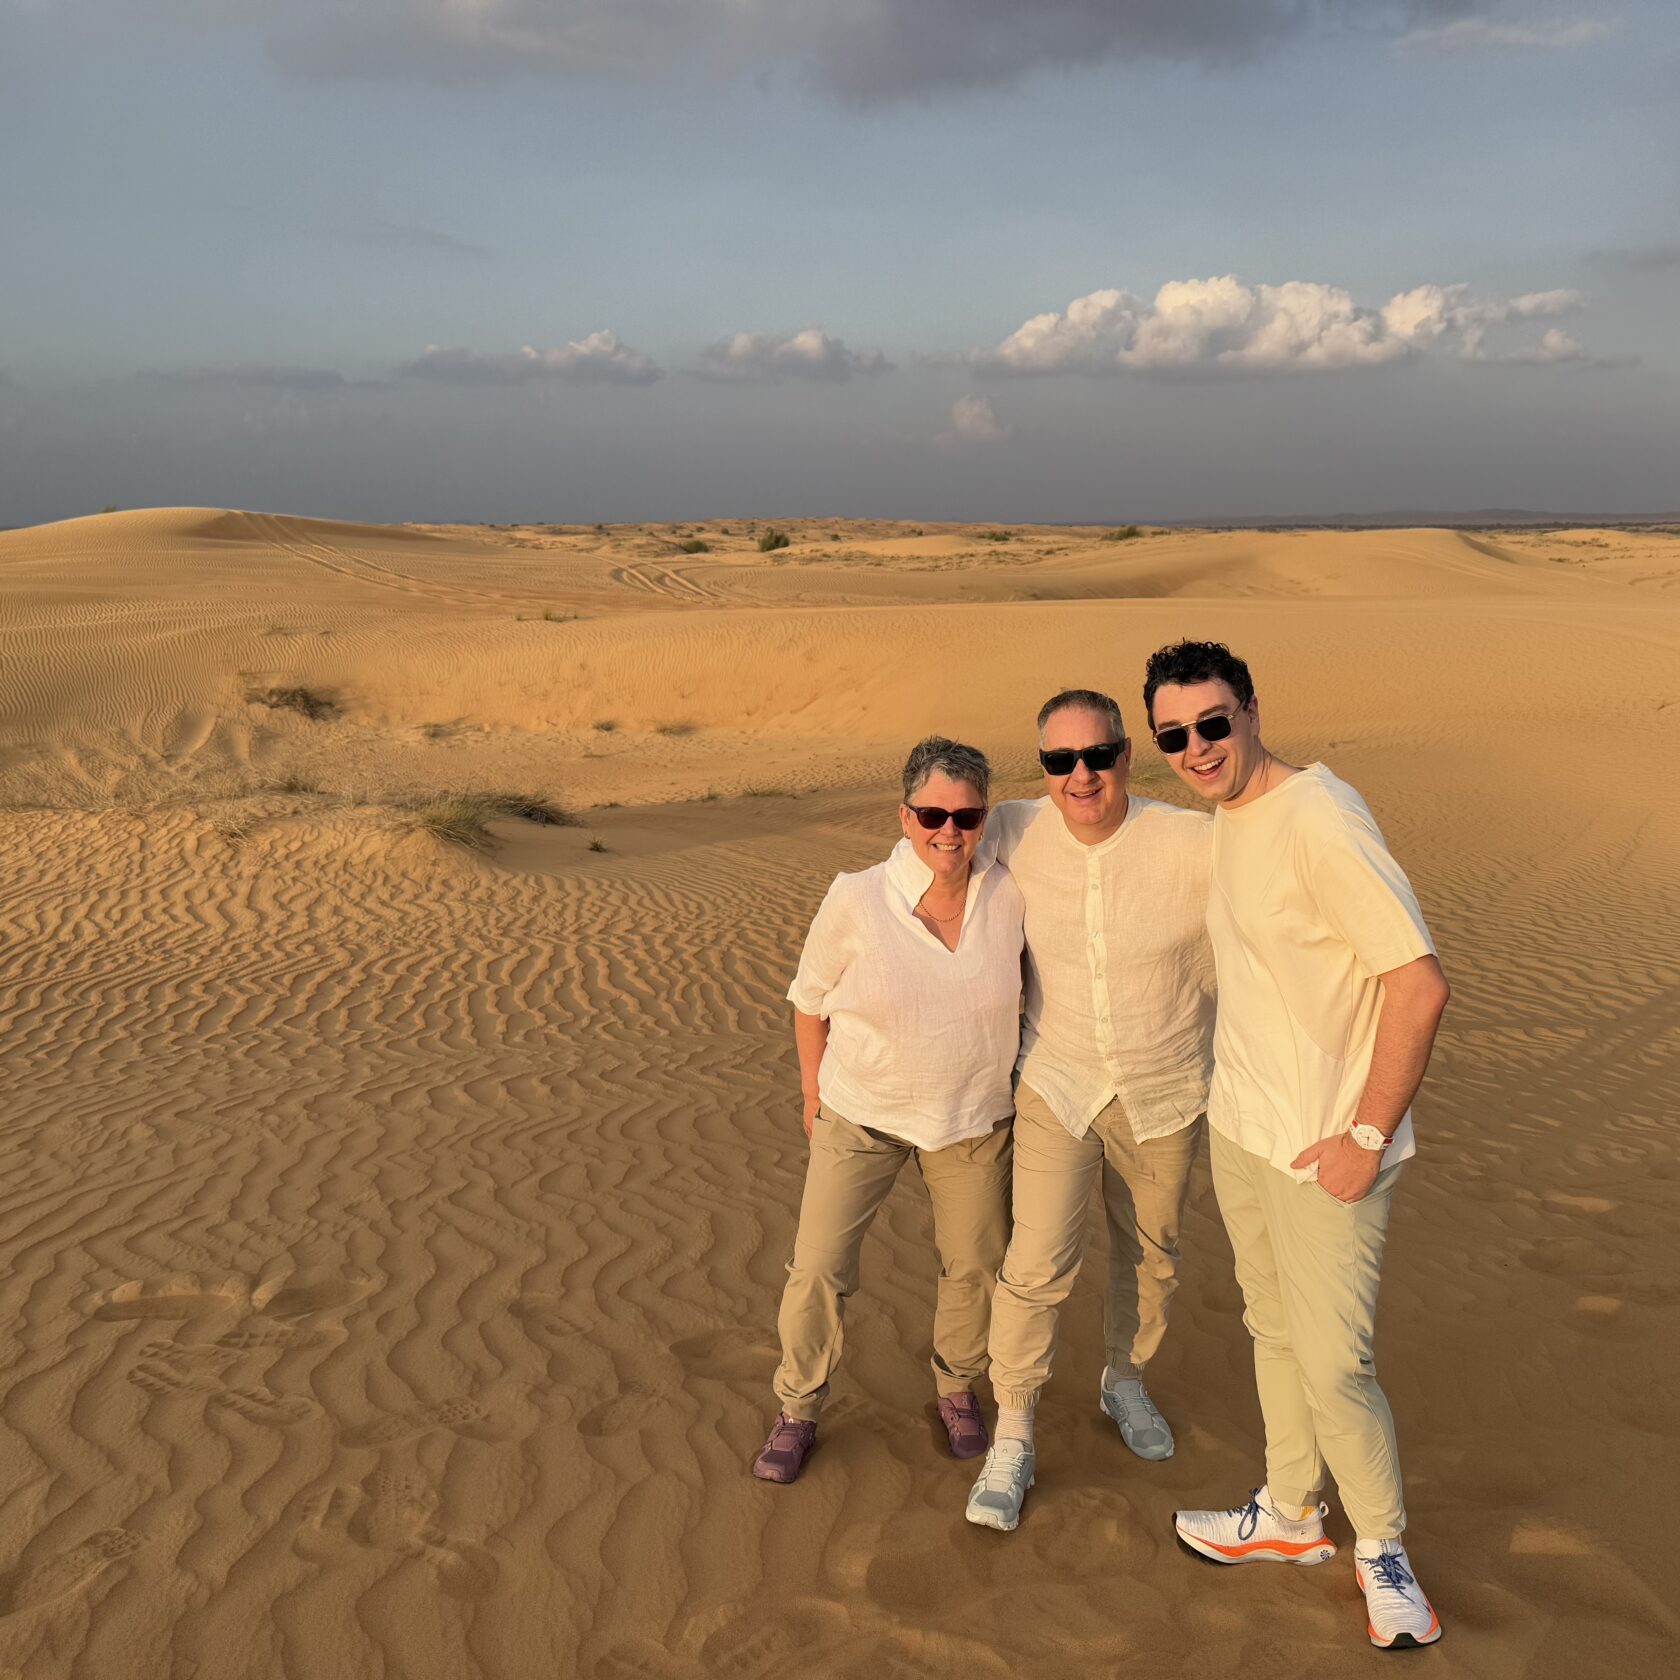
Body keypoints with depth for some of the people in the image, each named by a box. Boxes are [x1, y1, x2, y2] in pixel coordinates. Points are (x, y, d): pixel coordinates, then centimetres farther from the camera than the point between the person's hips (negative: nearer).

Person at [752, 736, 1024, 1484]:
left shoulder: (1009, 895, -14)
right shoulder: (856, 900, -21)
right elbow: (810, 1000, -6)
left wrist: (1008, 1074, 9)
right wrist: (814, 1098, 0)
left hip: (974, 1116, 2)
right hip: (861, 1114, -2)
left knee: (974, 1266, 15)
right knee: (818, 1269, -1)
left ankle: (956, 1387, 43)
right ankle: (797, 1411, 23)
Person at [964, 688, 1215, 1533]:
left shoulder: (1191, 845, -22)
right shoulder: (1016, 832, -13)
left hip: (1164, 1094, 0)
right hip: (1057, 1084, 0)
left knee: (1148, 1252, 19)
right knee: (1038, 1263, -6)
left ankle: (1124, 1381, 47)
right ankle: (1012, 1440, 13)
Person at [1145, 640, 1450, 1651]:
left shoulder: (1320, 820, -24)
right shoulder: (1227, 819, 3)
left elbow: (1420, 986, -25)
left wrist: (1367, 1137, -20)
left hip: (1325, 1149, -8)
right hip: (1240, 1127, 8)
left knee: (1333, 1362, 1)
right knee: (1273, 1328, 21)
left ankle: (1383, 1550, 26)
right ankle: (1292, 1517, 40)